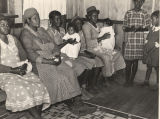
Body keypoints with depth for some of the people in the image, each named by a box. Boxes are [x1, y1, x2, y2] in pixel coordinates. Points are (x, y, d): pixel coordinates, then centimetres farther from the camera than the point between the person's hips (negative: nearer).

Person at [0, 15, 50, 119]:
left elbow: (23, 55, 14)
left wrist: (24, 65, -7)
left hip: (21, 70, 5)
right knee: (23, 90, -30)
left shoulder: (13, 39, 14)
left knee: (39, 86, -19)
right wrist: (13, 70, -21)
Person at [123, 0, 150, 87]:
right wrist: (130, 28, -18)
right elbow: (124, 27, 4)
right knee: (128, 62, -1)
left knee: (135, 61, 7)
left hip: (139, 41, 1)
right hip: (129, 40, -1)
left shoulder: (144, 14, 6)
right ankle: (127, 80, 13)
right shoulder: (128, 13, 5)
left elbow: (147, 27, 3)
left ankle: (131, 80, 19)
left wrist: (139, 28, -16)